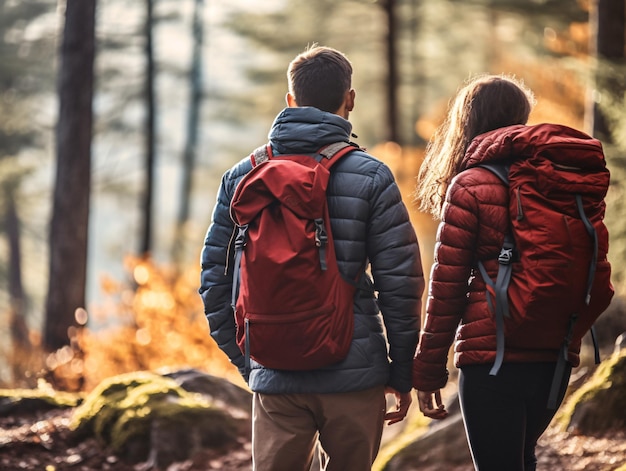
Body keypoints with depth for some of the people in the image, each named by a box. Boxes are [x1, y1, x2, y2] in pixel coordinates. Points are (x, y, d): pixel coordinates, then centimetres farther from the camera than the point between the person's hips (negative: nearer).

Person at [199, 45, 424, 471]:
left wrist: (245, 361, 15)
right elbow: (401, 281, -5)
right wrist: (401, 373, 4)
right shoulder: (371, 177, -4)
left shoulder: (242, 176, 6)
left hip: (275, 377, 2)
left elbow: (215, 279, 7)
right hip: (354, 373, -2)